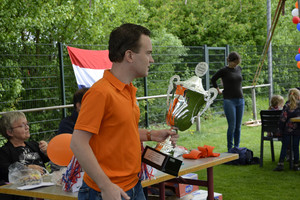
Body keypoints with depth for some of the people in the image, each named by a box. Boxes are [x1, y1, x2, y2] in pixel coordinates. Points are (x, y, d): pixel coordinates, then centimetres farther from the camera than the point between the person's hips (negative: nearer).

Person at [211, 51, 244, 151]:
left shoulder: (239, 69, 9)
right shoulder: (224, 70, -6)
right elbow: (213, 79, 8)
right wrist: (218, 90, 9)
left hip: (240, 100, 5)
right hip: (229, 101, -5)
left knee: (238, 127, 7)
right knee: (232, 126, -7)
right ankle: (230, 149, 2)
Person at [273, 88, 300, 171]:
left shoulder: (287, 106, -5)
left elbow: (283, 118, -8)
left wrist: (281, 129, 0)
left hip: (287, 130, 0)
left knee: (284, 147, 5)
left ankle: (281, 164, -1)